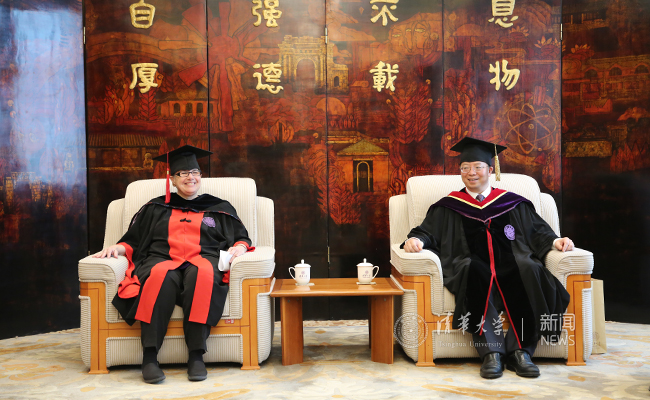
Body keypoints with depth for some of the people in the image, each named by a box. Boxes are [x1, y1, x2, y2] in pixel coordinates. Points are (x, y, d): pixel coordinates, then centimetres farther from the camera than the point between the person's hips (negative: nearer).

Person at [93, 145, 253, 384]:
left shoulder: (220, 208, 24)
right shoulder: (155, 208, 26)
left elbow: (242, 238, 19)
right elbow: (133, 242, 23)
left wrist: (239, 247, -4)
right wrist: (117, 248, 1)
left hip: (204, 260, 0)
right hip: (161, 260, 1)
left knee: (202, 273, -39)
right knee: (162, 276, -38)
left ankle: (196, 356, -39)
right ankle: (149, 356, -38)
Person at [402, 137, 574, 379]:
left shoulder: (512, 203, 24)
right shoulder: (449, 207, 22)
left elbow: (537, 231, 18)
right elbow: (428, 232, 12)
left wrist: (554, 241, -3)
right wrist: (416, 239, -10)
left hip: (510, 265, 1)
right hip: (468, 268, -1)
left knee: (528, 270, -34)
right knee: (475, 269, -37)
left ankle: (520, 351, -28)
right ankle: (491, 352, -37)